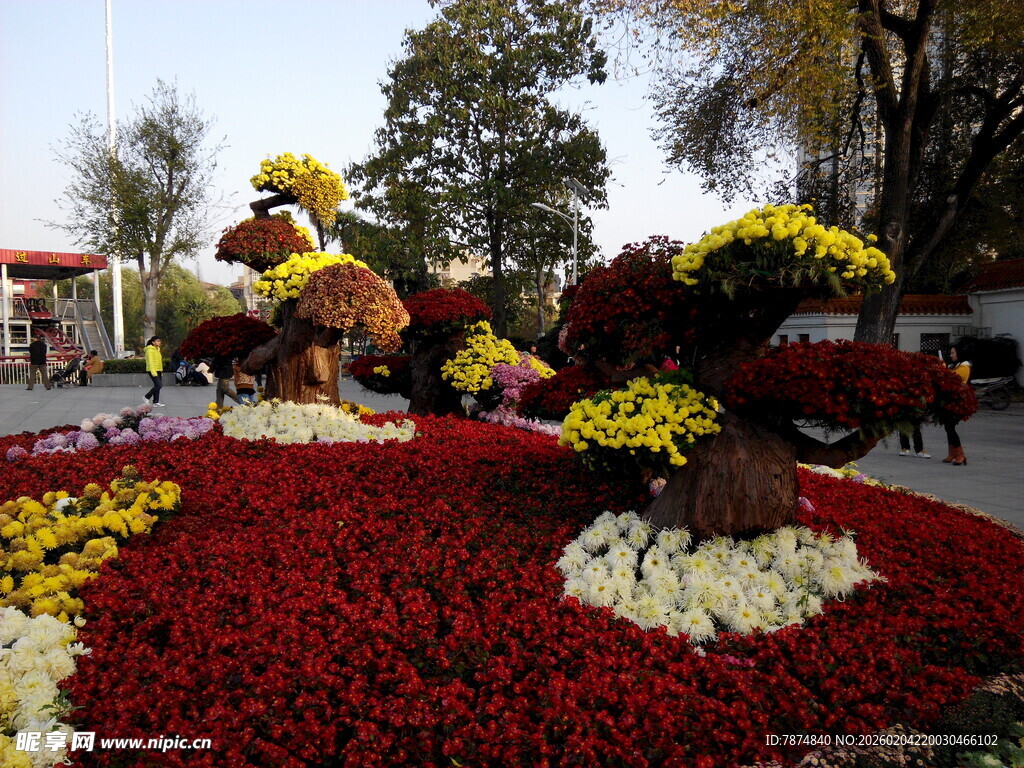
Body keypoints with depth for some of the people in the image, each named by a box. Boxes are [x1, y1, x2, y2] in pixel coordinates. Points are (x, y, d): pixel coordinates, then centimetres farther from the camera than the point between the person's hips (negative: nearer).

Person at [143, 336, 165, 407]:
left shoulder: (157, 349, 18)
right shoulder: (150, 350, -10)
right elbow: (150, 362, -17)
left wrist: (161, 371, 18)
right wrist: (153, 372, -23)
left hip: (158, 370, 9)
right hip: (153, 371, -9)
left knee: (157, 386, 6)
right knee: (158, 385, -15)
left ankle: (156, 402, 9)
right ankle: (147, 397, 2)